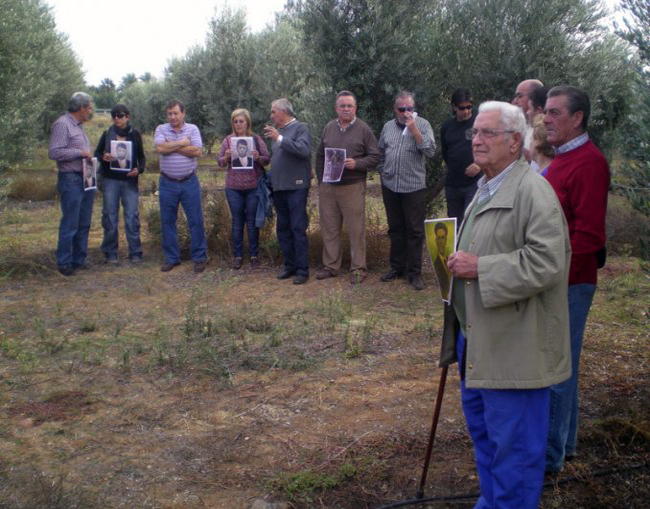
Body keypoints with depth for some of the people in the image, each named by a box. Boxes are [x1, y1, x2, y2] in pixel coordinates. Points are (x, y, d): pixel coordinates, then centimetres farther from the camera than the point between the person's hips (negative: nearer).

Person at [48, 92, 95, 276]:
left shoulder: (78, 126, 16)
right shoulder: (62, 124, -11)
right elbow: (54, 152, -19)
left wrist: (89, 157, 9)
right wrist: (81, 153, -15)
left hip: (86, 179, 9)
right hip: (71, 180, -9)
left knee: (84, 224, 12)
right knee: (70, 224, -5)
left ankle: (79, 259, 21)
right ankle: (64, 263, 3)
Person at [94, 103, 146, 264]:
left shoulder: (135, 134, 4)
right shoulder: (107, 134, 4)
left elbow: (141, 157, 9)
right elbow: (96, 153, 11)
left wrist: (139, 169, -11)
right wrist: (103, 157, -12)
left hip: (130, 180, -1)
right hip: (110, 180, 1)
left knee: (132, 217, -1)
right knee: (110, 217, 3)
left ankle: (135, 253, 7)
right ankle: (110, 254, 11)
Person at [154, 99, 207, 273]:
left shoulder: (192, 129, 2)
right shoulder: (161, 129, 3)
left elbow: (196, 151, -13)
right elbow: (159, 148, -15)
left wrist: (171, 146, -11)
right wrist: (182, 143, -11)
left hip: (189, 182, -1)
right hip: (167, 183, 1)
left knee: (196, 221, 1)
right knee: (167, 222, 8)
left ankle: (199, 257, 11)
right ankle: (171, 258, 20)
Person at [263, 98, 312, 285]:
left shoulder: (300, 128, -5)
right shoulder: (278, 130, 16)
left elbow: (304, 150, -22)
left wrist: (279, 138, -19)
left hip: (296, 187, -8)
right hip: (279, 188, 8)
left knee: (298, 229, -6)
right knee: (283, 229, 11)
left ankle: (302, 270, -1)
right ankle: (290, 265, 21)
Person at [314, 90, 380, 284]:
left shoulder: (363, 129, -2)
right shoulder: (329, 128, 10)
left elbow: (374, 157, -2)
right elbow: (320, 156, 15)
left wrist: (357, 163, -18)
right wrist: (320, 179, 8)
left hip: (353, 187, -4)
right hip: (327, 187, 4)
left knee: (356, 229, -1)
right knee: (329, 228, 9)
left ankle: (358, 269, 7)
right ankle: (330, 266, 20)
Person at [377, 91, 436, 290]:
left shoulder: (422, 124, -3)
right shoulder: (388, 126, 9)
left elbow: (430, 151, -14)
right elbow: (380, 152, 20)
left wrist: (414, 130, -19)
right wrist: (382, 171, 11)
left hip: (414, 187, -4)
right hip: (390, 186, 4)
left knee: (415, 231, 0)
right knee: (395, 229, 13)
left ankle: (414, 272, 7)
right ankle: (397, 266, 24)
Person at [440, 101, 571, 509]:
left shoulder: (533, 191, -17)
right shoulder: (487, 188, 15)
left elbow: (546, 263, -27)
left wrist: (479, 269, -22)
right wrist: (460, 262, 13)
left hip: (514, 347, -10)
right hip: (477, 339, 10)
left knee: (513, 445, 2)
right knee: (482, 429, 23)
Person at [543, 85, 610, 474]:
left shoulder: (589, 163, -16)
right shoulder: (561, 159, 15)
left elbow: (588, 236, -21)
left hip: (570, 283, -9)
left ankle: (550, 455, 12)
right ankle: (564, 441, 32)